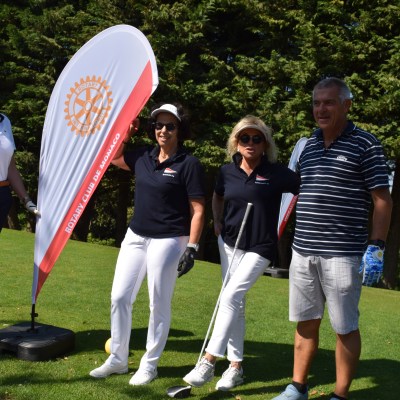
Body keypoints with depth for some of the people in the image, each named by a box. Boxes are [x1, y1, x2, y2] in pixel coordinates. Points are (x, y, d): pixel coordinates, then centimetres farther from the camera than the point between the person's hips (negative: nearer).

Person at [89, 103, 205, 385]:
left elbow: (198, 210, -11)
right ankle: (118, 360, 25)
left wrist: (192, 247, -17)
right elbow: (113, 156, 24)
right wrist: (126, 131, 11)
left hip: (167, 241, -6)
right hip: (135, 236, 7)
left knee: (159, 305, 4)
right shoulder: (143, 157, 6)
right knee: (120, 297, 9)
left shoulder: (189, 164, -10)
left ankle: (149, 365, 20)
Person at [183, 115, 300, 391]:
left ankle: (209, 362, -13)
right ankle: (236, 365, 19)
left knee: (230, 298, -17)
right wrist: (217, 223, 9)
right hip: (229, 242, 5)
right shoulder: (228, 172, 2)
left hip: (260, 248, -5)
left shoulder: (277, 173, -11)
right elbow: (218, 197, 22)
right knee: (237, 303, 10)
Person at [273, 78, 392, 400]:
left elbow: (382, 200, -7)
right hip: (302, 252, 6)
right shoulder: (309, 145, 13)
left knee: (345, 327, 4)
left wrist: (376, 247, -14)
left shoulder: (365, 144, -5)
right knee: (305, 322, 14)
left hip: (342, 253, -6)